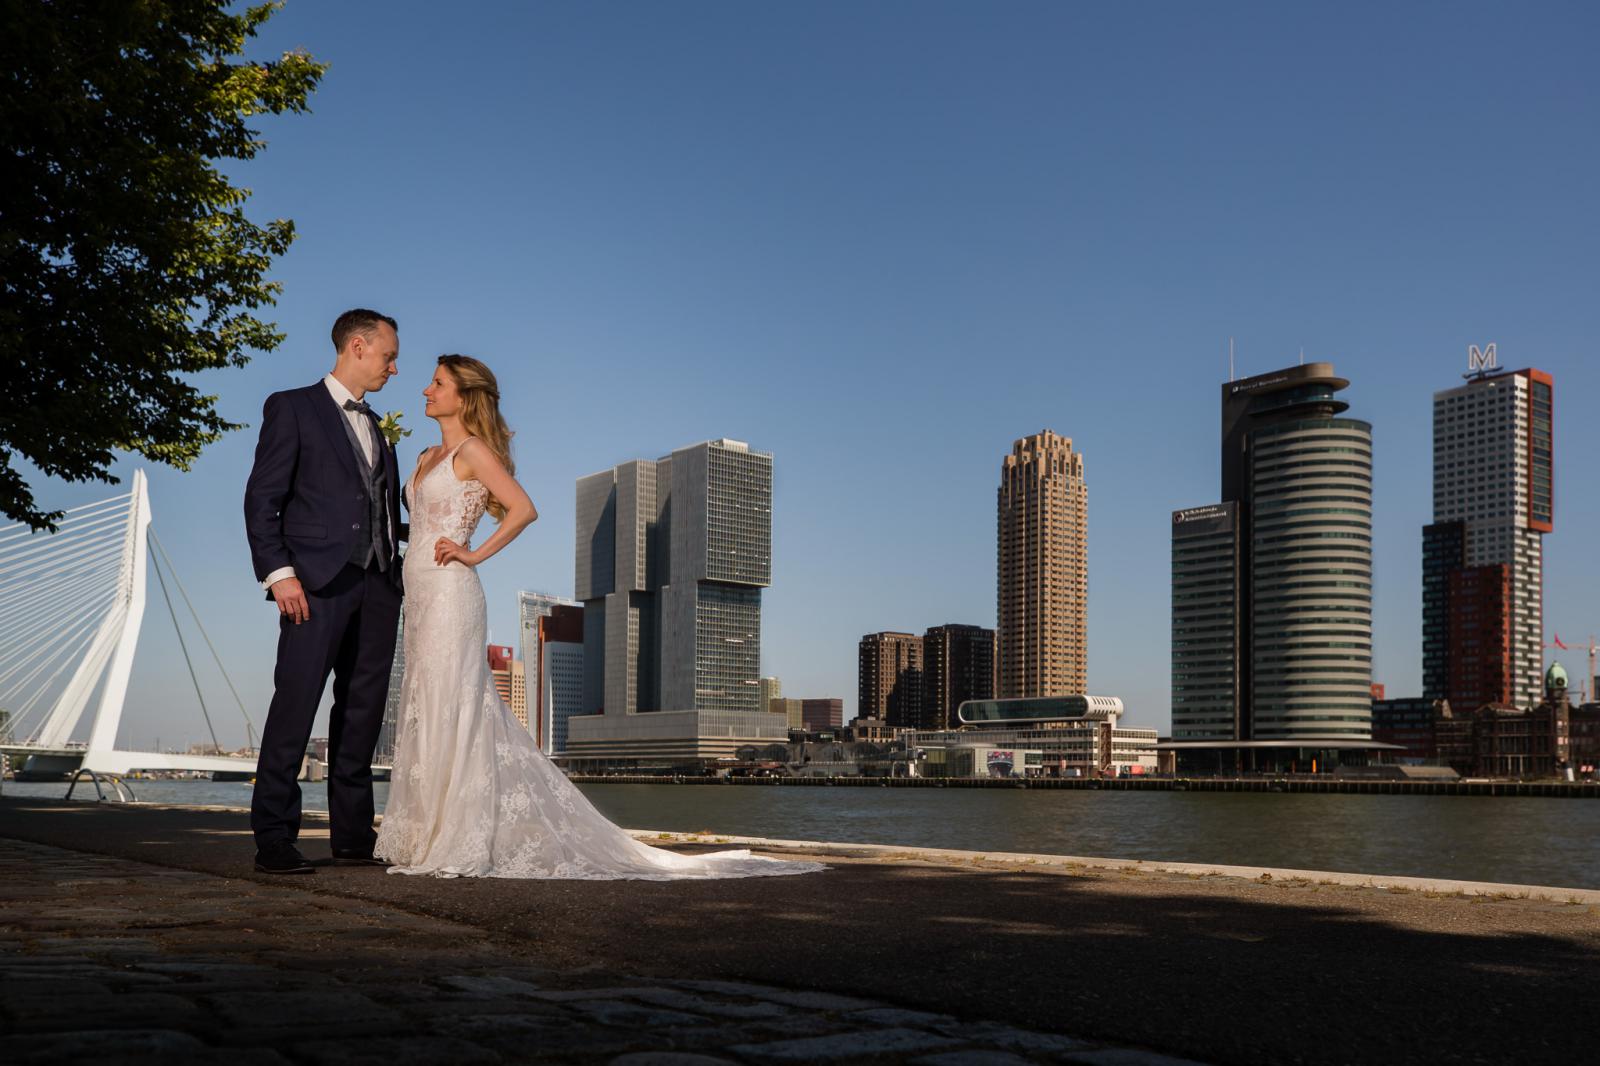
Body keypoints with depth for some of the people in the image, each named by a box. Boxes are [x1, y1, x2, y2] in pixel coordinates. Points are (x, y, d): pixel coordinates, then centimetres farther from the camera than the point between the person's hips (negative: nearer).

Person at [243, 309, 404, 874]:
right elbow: (262, 499, -5)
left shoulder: (375, 426, 25)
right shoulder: (292, 408, 3)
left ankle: (353, 834, 12)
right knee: (295, 704, -9)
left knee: (363, 710, 7)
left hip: (378, 584, 7)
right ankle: (274, 837, -6)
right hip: (318, 582, -7)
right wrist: (278, 573, -14)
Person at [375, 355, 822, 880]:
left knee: (450, 714, -9)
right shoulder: (429, 457, 20)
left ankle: (459, 844, -6)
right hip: (421, 598, 9)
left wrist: (474, 555, -12)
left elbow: (523, 509, -16)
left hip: (449, 595, -9)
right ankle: (428, 838, 14)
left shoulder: (472, 450, -6)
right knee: (426, 714, 9)